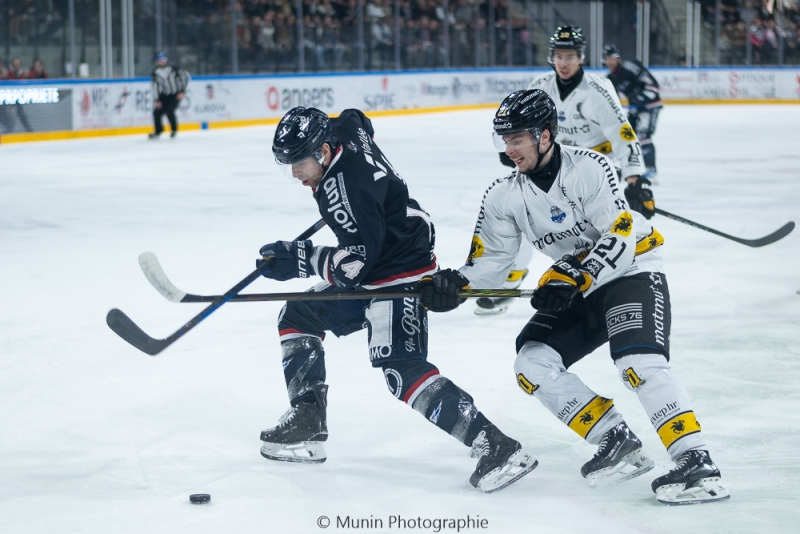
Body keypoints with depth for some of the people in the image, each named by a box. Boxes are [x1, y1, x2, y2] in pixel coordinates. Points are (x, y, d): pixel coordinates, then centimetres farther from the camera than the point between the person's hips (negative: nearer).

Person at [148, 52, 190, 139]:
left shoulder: (173, 68, -16)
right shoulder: (155, 72, -4)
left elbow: (185, 76, -11)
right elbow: (155, 85, 1)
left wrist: (182, 91, -12)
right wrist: (157, 100, -5)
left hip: (176, 95, -5)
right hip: (164, 95, 5)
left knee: (169, 111, -23)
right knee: (157, 112, -6)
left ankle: (174, 129, 3)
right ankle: (158, 131, 18)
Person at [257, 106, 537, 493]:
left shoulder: (344, 184, -27)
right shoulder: (344, 130, 0)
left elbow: (356, 261, -28)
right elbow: (358, 121, 27)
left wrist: (298, 259, -26)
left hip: (400, 275, -11)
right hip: (371, 274, 11)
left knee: (402, 368, -23)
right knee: (298, 317, 14)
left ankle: (494, 447, -27)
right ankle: (307, 426, 16)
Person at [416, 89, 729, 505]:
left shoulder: (588, 168, -19)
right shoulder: (505, 196, -1)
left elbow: (619, 235, -24)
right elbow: (491, 260, 2)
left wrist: (573, 279, -31)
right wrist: (455, 284, -18)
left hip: (632, 273, -7)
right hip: (576, 291, 7)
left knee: (638, 363, -28)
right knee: (533, 364, -8)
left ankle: (696, 461, -26)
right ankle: (618, 445, -5)